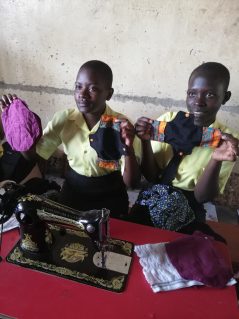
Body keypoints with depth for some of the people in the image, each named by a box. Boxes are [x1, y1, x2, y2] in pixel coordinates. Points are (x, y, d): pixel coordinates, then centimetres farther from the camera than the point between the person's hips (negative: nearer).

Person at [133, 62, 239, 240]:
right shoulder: (167, 120, -8)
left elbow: (202, 197, -14)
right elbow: (150, 176, -7)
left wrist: (216, 161, -32)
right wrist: (146, 141, -24)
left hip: (189, 213, 0)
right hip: (151, 203, 1)